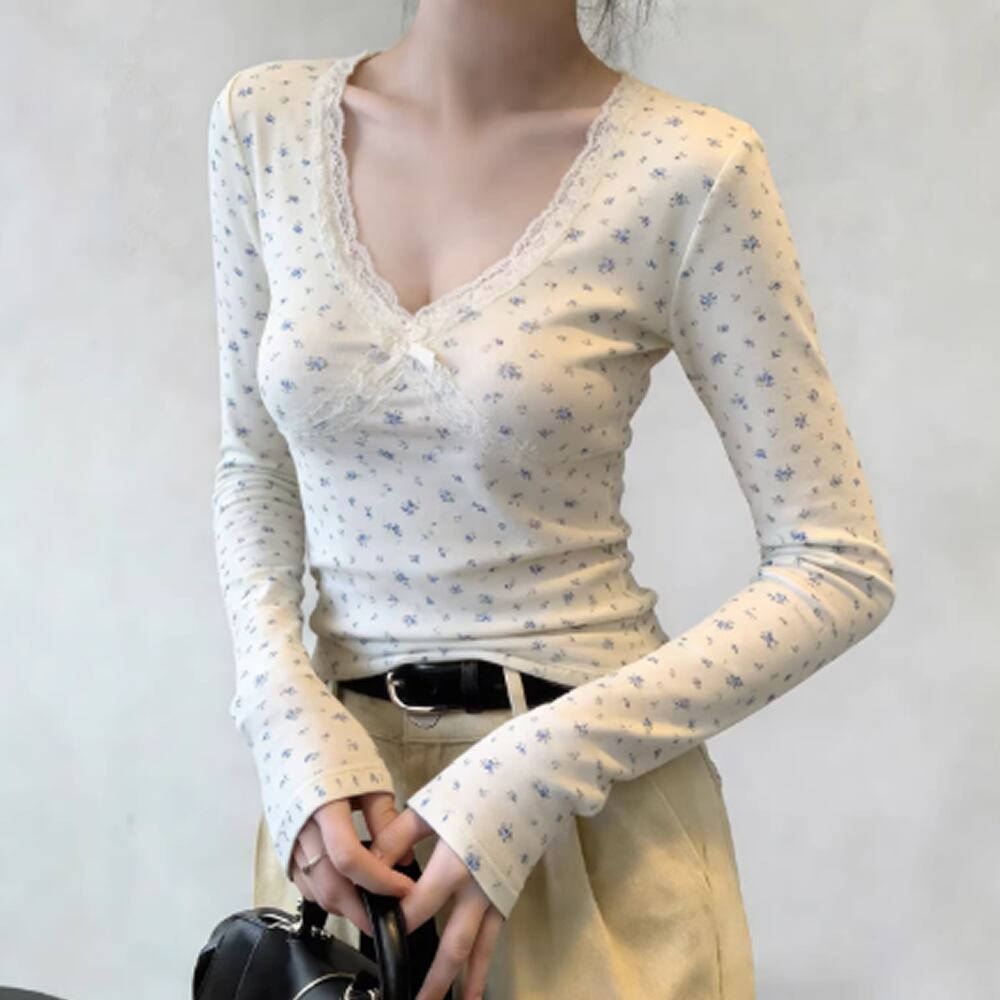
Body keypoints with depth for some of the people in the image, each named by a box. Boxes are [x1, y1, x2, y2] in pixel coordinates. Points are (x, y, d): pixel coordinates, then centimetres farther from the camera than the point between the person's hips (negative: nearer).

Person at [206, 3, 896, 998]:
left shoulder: (691, 167, -14)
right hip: (338, 779, 4)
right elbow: (256, 469, 7)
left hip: (594, 802, -3)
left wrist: (530, 778, -18)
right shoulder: (263, 121, -3)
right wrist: (296, 728, -9)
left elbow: (838, 570, -11)